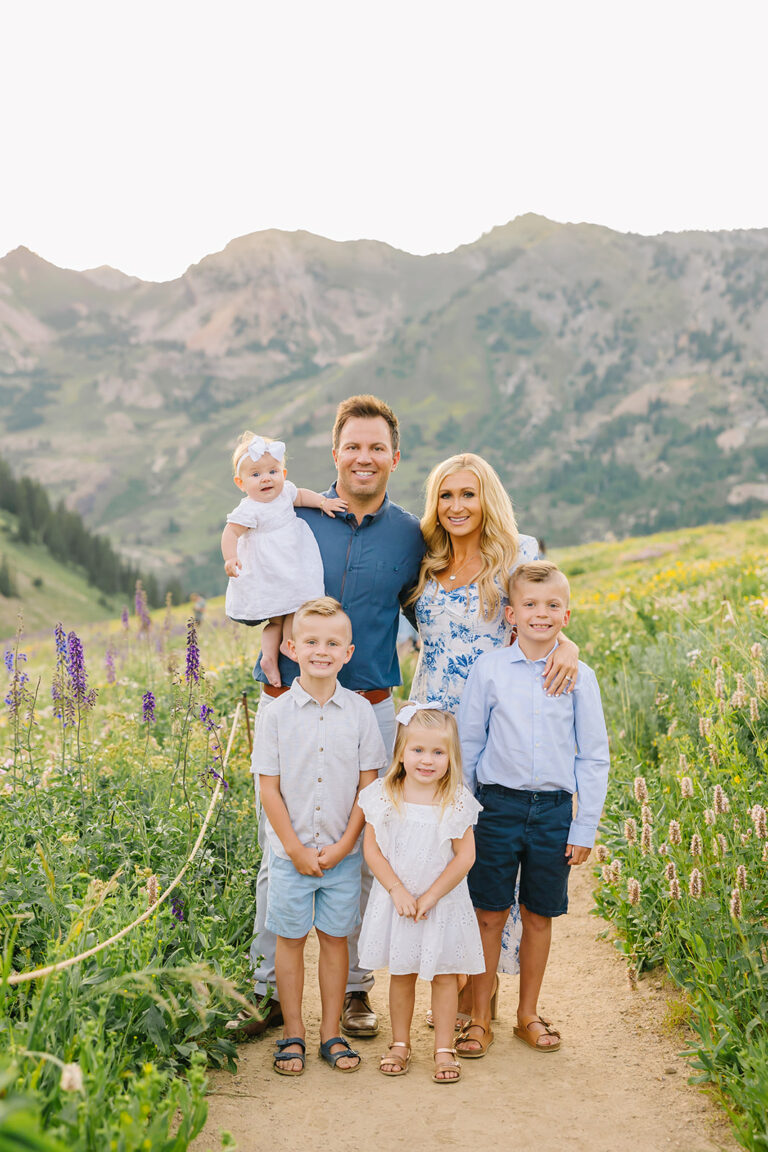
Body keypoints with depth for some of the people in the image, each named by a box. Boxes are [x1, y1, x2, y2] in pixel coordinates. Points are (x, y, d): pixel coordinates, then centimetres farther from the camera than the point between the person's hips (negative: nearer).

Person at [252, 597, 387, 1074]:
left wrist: (344, 844, -7)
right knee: (291, 940, 8)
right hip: (291, 852, -1)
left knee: (335, 939, 10)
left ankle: (332, 1033, 23)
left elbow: (368, 785, 0)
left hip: (343, 852, 1)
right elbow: (269, 789, -5)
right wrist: (296, 848, -9)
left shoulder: (359, 711, -3)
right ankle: (293, 1035, 22)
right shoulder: (278, 713, -6)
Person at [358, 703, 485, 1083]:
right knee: (401, 974, 13)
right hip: (396, 900, 1)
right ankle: (400, 1044, 29)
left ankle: (444, 1049, 22)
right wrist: (398, 890, -14)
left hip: (443, 902, -1)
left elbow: (465, 856, -10)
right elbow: (371, 848, -6)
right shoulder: (383, 796, -7)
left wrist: (430, 896, -14)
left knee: (444, 975, 8)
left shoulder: (457, 801, -10)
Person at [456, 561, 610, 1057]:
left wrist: (585, 828, 2)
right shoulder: (488, 669, -2)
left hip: (554, 811, 1)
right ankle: (480, 1017, 19)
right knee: (489, 914, 5)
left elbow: (594, 757, 4)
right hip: (498, 806, -1)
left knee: (539, 916, 11)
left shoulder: (580, 677, -1)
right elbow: (468, 744, 5)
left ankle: (529, 1014, 28)